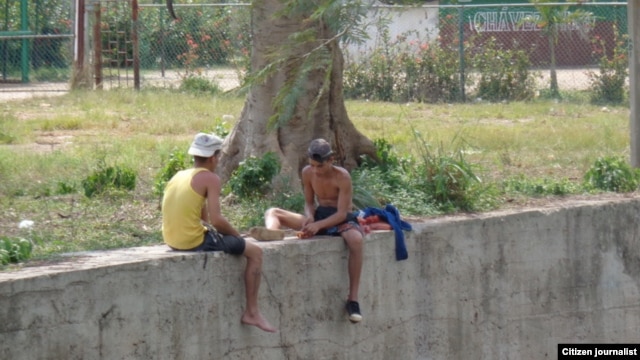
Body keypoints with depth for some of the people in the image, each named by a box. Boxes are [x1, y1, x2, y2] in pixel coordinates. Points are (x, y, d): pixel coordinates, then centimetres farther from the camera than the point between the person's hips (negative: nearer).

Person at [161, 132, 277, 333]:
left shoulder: (178, 176, 16)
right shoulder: (210, 178, -9)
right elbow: (216, 220, -16)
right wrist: (236, 234, 1)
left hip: (172, 240, 9)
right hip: (194, 241, -9)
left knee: (224, 241, 36)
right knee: (255, 252, 6)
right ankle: (252, 313, 4)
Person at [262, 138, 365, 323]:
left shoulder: (342, 177, -18)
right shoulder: (308, 173, -4)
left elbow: (342, 213, -20)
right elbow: (309, 202, 7)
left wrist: (318, 225, -35)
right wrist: (309, 218, -17)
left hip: (340, 219, -6)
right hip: (319, 215, 6)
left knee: (356, 239, -41)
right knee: (272, 213, -7)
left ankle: (353, 298, -35)